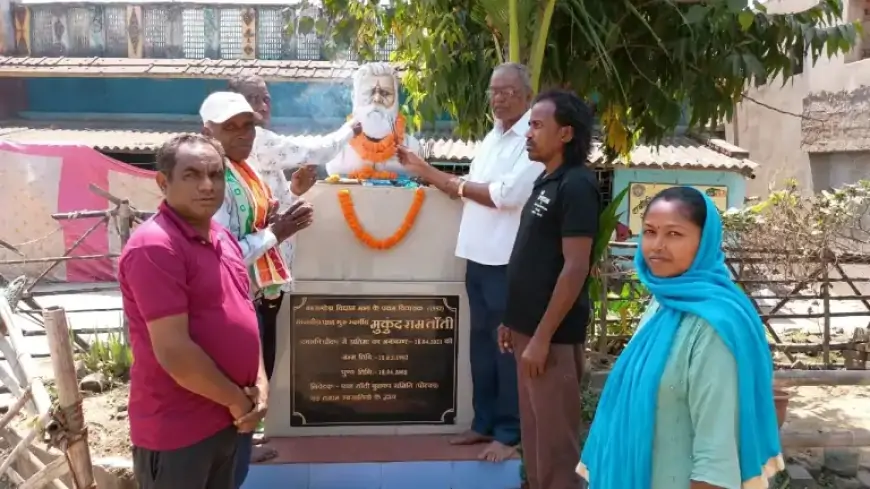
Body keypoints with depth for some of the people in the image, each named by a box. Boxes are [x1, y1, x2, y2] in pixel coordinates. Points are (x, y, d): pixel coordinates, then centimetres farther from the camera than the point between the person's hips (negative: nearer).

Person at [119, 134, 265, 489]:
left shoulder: (222, 237, 7)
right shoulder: (154, 246, -21)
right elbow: (173, 351, -25)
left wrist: (259, 384, 1)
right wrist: (237, 401, -13)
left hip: (226, 418, 8)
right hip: (176, 429, -8)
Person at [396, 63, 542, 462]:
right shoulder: (492, 137, 17)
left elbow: (506, 195, -20)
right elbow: (470, 193, 18)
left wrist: (459, 184, -9)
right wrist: (424, 171, 10)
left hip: (509, 261, -8)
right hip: (478, 256, 8)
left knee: (508, 346, 2)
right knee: (481, 341, 15)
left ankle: (509, 432, 16)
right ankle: (484, 422, 29)